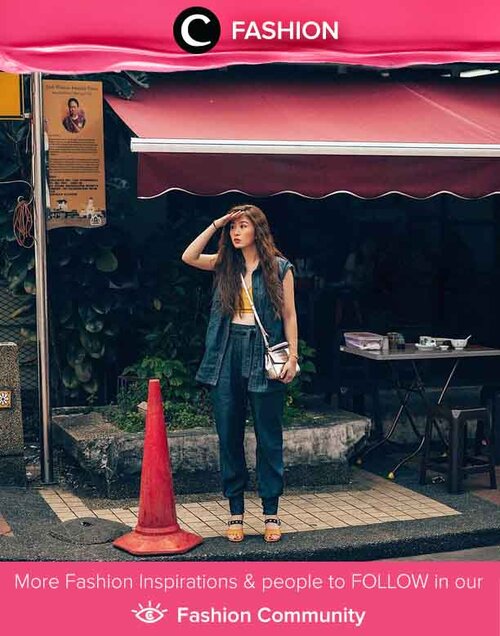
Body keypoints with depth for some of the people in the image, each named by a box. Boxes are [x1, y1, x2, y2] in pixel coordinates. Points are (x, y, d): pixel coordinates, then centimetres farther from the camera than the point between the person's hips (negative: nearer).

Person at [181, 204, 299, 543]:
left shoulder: (279, 268, 2)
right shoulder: (225, 265, 11)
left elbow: (289, 315, 1)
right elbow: (188, 257, -2)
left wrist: (292, 355, -6)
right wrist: (215, 225, -2)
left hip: (264, 356, -3)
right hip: (227, 353, 3)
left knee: (269, 437, 3)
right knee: (229, 436, 7)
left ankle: (271, 513, 13)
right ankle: (236, 512, 17)